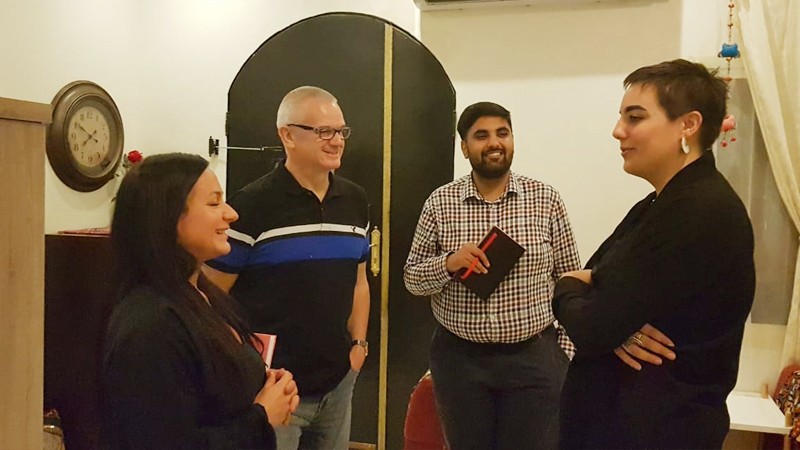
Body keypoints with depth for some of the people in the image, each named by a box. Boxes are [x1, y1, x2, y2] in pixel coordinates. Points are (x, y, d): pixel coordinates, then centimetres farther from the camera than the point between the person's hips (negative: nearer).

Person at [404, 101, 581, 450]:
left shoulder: (546, 199, -2)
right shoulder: (440, 202, -2)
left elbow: (569, 279, 2)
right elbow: (412, 278, 2)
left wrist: (567, 351, 0)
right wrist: (448, 263, -17)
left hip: (534, 357, 0)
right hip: (459, 358, 1)